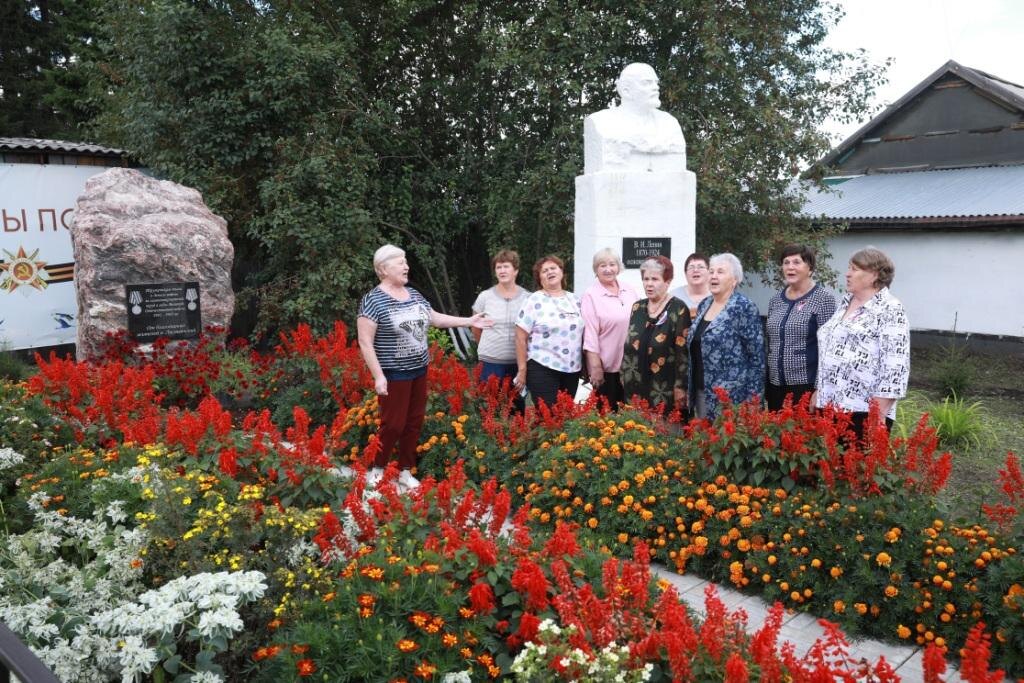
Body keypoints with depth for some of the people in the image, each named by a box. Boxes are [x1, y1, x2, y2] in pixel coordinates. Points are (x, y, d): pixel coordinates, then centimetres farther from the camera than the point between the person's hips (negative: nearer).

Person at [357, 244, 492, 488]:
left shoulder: (413, 294, 8)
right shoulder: (373, 300, -14)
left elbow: (435, 318, 19)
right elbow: (365, 343, -16)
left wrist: (469, 321, 13)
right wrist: (378, 376, -21)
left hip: (419, 370, 7)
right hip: (393, 374, -7)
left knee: (414, 423, 12)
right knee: (393, 424, -1)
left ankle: (406, 472, 25)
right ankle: (377, 470, 19)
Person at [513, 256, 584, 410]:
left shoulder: (574, 300, 10)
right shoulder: (534, 301, -5)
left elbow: (582, 334, 16)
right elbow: (520, 338, -7)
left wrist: (585, 367, 13)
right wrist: (522, 370, -11)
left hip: (572, 369, 5)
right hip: (543, 369, -5)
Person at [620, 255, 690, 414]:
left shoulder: (678, 309, -7)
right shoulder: (637, 308, 10)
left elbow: (684, 351, -12)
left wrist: (680, 387, -15)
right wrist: (624, 376, 11)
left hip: (666, 391, -5)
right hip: (637, 389, 5)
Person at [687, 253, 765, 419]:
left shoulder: (744, 307, -12)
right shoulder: (704, 305, 10)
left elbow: (757, 357, -13)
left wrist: (752, 398, -15)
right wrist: (691, 388, 16)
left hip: (730, 395, -7)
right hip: (701, 390, 7)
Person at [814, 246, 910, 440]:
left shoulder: (890, 310, -9)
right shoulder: (845, 303, 15)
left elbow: (895, 367, -15)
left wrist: (879, 413, -18)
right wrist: (819, 390, 20)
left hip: (864, 410, -7)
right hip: (830, 405, 7)